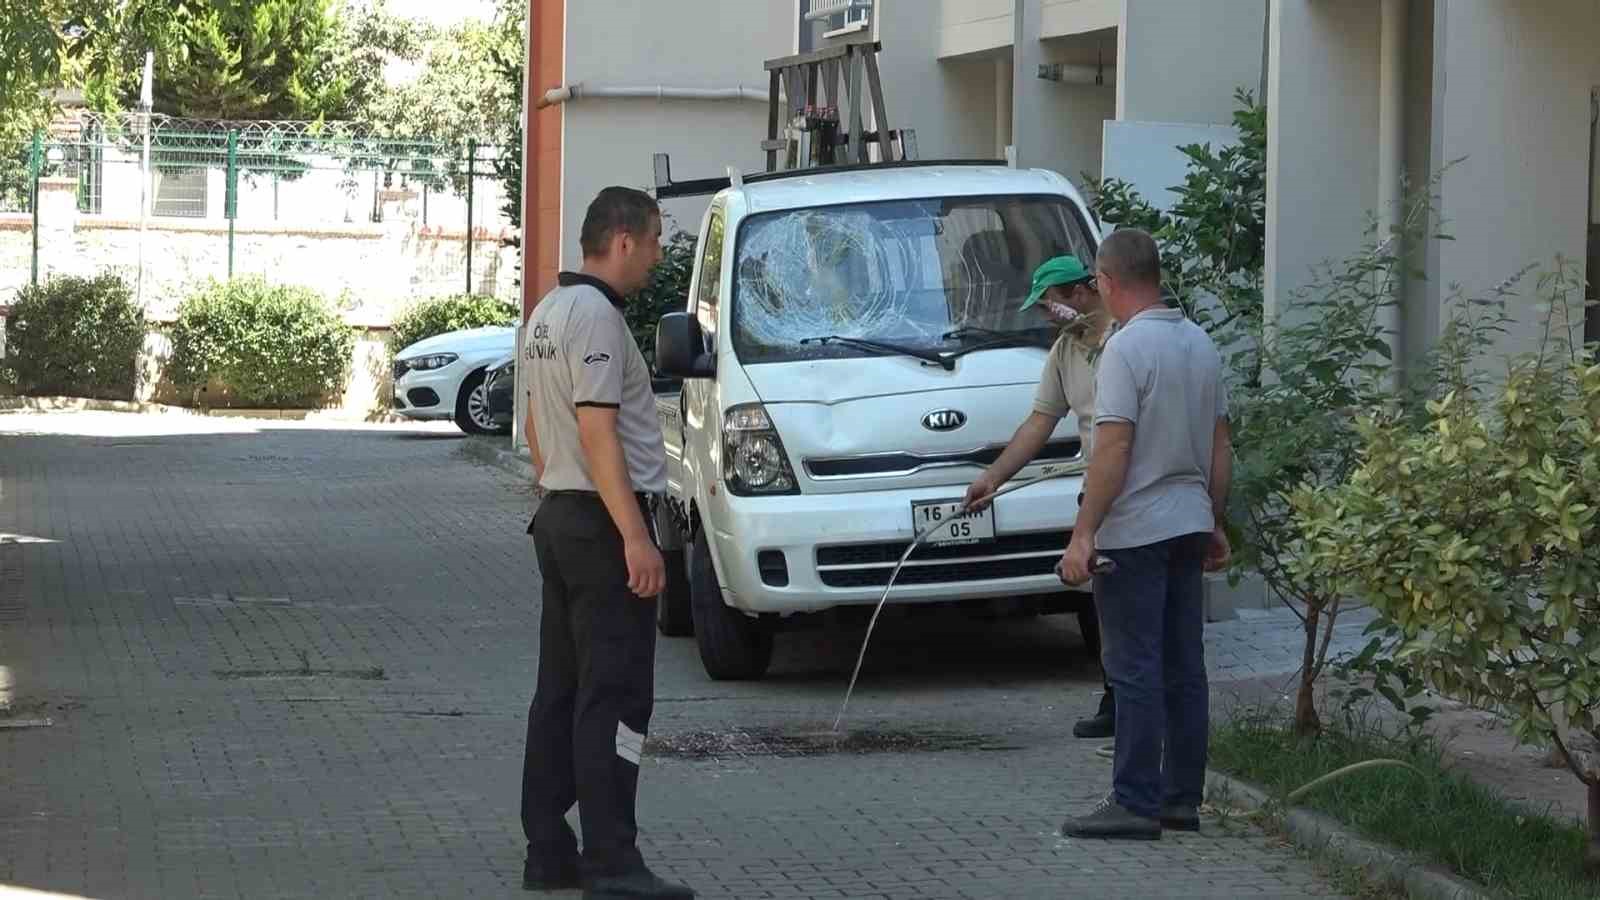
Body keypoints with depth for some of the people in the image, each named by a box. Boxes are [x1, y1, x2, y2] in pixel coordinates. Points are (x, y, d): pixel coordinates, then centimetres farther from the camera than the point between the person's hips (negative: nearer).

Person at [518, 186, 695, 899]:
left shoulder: (546, 313, 15)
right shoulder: (596, 317, -16)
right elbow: (599, 433, -22)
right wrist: (636, 538, -23)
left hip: (557, 518, 10)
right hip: (603, 525, -10)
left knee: (561, 691, 12)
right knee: (614, 698, -10)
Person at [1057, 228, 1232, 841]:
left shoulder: (1127, 348, -15)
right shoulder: (1200, 344, 11)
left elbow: (1114, 450, -20)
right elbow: (1221, 448, 15)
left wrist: (1083, 533, -18)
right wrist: (1215, 526, 23)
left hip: (1135, 531, -8)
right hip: (1190, 525, 8)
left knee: (1135, 671, -6)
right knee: (1184, 669, 11)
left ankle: (1136, 803, -6)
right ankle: (1182, 799, 15)